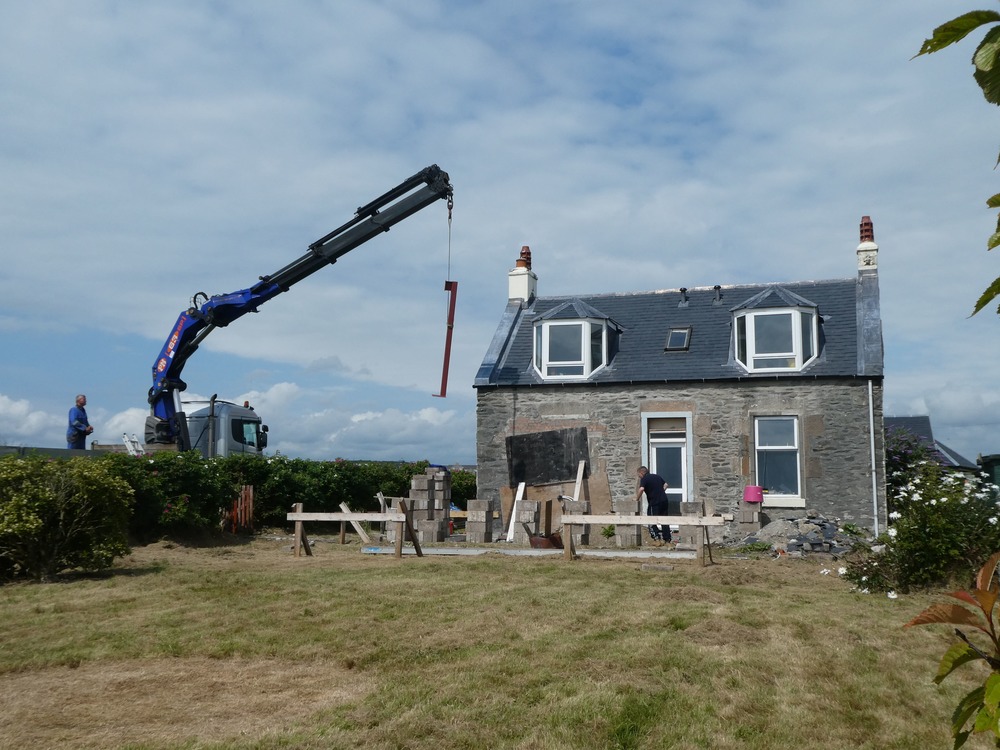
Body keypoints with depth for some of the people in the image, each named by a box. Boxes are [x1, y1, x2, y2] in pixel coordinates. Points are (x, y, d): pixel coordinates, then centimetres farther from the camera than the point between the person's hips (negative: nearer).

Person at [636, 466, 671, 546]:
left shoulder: (644, 479, -7)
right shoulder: (657, 476, 15)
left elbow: (641, 489, -24)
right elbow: (665, 484, 24)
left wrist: (637, 498, -13)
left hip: (654, 502, -7)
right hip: (664, 500, 7)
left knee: (652, 522, 4)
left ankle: (657, 539, -6)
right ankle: (667, 540, 15)